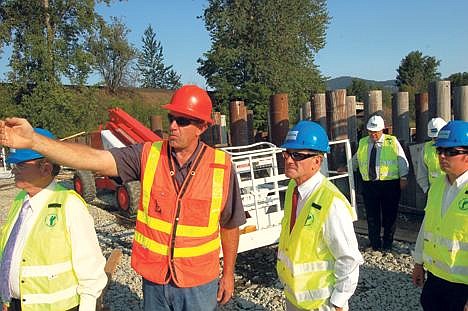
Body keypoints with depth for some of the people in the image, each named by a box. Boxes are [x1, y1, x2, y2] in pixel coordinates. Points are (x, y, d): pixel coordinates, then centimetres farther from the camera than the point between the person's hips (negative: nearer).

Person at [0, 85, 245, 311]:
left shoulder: (221, 167, -12)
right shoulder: (148, 156, -10)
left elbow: (229, 224, -2)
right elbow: (95, 158, -21)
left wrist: (228, 273, 5)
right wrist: (33, 141, -33)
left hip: (199, 284, -2)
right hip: (153, 279, 2)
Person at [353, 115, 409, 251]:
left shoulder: (392, 142, 3)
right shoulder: (362, 143, 11)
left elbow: (402, 160, 4)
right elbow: (356, 159, 27)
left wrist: (403, 177, -2)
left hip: (390, 184, -2)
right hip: (369, 184, 3)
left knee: (389, 214, 5)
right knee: (372, 215, 5)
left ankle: (387, 243, 20)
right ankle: (375, 244, 17)